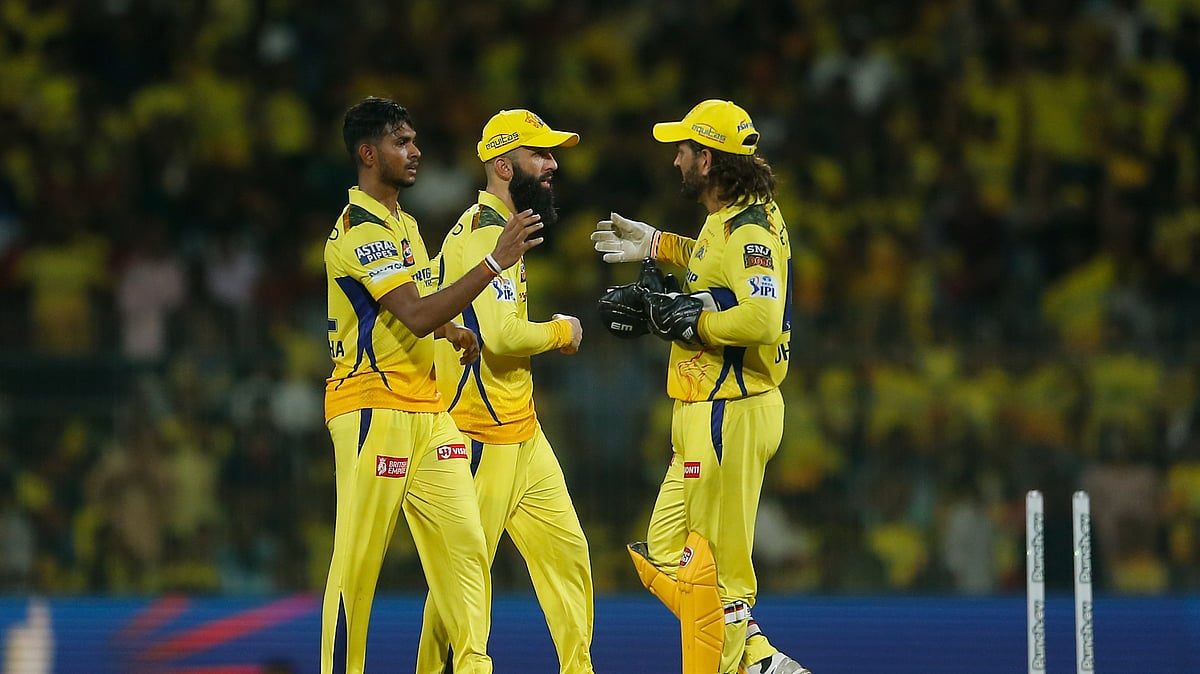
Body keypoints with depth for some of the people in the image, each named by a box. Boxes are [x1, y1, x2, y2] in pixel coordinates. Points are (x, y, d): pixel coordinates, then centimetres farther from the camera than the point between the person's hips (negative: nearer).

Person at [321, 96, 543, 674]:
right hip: (373, 409, -9)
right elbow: (415, 315, -23)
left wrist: (450, 330, 10)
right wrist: (495, 262, -24)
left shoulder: (403, 224, 19)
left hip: (427, 407, 9)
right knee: (358, 563, -6)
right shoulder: (359, 230, -12)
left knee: (464, 545, -1)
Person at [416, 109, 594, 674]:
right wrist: (561, 331, -9)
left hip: (522, 433, 10)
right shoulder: (483, 234, -16)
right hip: (481, 436, -10)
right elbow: (501, 335, -25)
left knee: (566, 550, 9)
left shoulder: (496, 229, 17)